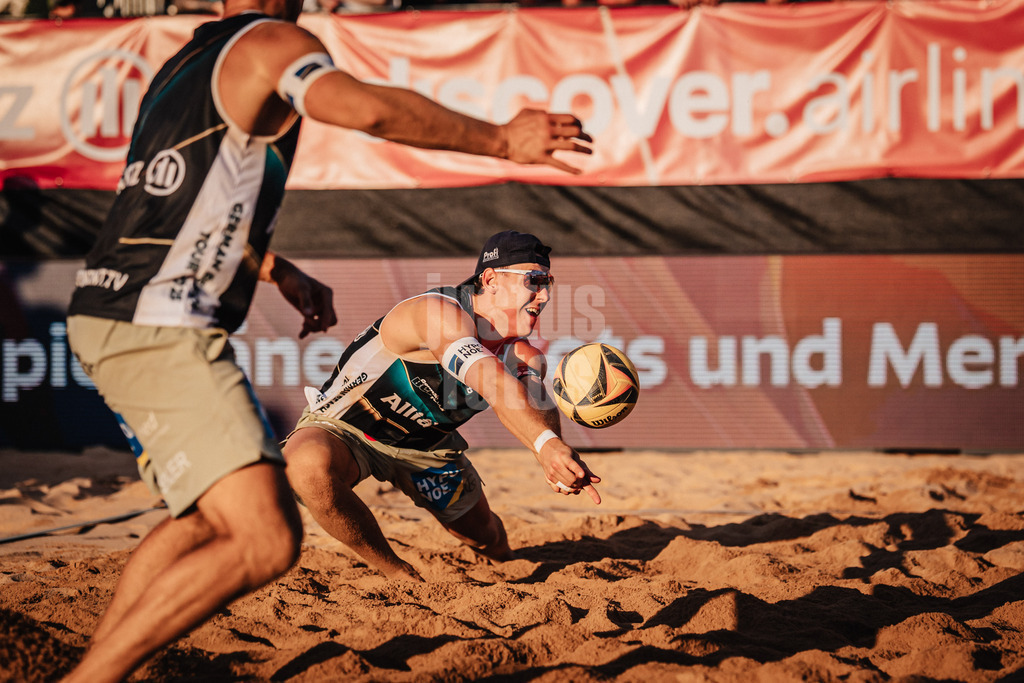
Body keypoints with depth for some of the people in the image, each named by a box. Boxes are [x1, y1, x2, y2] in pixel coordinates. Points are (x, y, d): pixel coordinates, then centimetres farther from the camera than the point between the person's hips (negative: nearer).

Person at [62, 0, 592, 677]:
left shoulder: (184, 63, 24)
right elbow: (367, 108, -24)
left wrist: (280, 272, 29)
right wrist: (501, 141, -14)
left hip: (108, 318, 10)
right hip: (161, 333, -10)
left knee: (209, 519, 24)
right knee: (266, 542, -16)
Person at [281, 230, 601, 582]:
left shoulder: (524, 355, -9)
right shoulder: (441, 314, -34)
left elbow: (536, 407, -30)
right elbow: (491, 382, -50)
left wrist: (555, 461, -53)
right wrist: (548, 444, -64)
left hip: (426, 445, 7)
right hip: (343, 428, -7)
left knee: (485, 536, 16)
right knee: (310, 465, -40)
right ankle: (396, 573, -17)